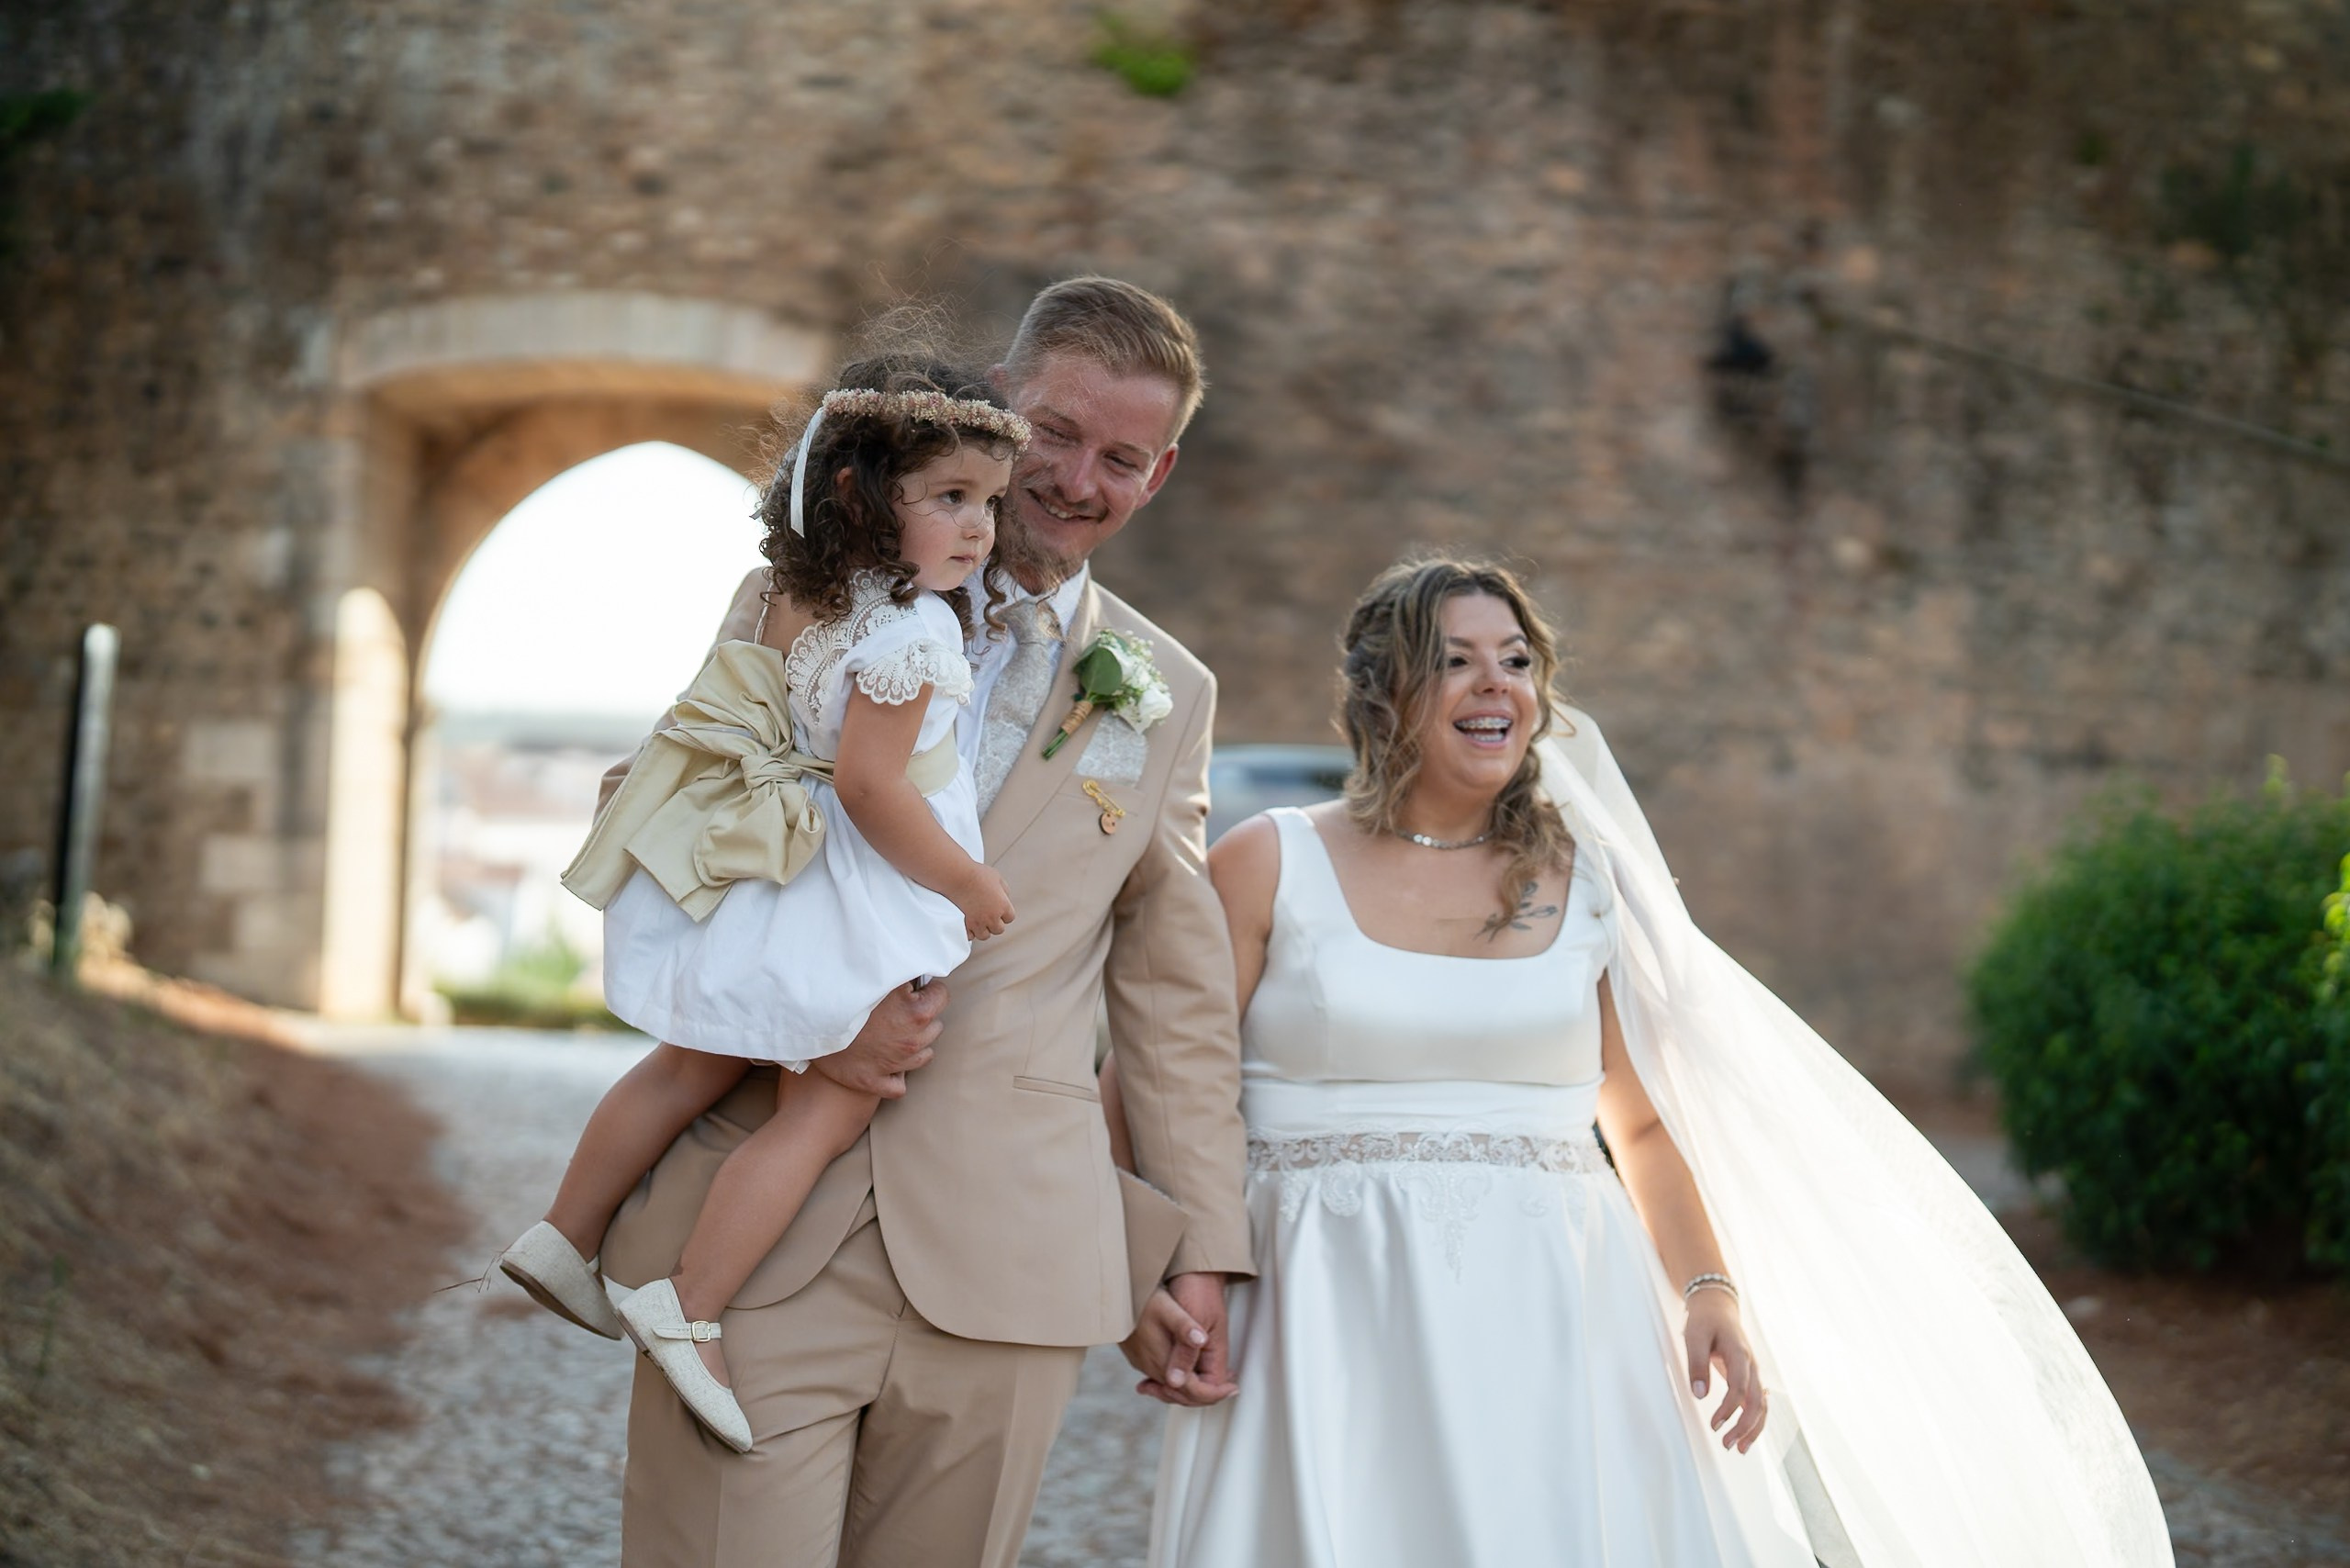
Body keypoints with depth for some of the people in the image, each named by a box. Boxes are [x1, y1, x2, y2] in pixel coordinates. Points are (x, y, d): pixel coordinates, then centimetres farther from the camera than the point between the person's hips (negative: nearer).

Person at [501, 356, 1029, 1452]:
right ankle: (686, 1311, 1)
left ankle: (562, 1238, 31)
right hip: (853, 908, -10)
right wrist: (968, 885, -15)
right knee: (826, 1113, 0)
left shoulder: (836, 604, 6)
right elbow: (872, 784, -25)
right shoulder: (914, 630, -22)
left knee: (698, 1064, 21)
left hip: (787, 868, 10)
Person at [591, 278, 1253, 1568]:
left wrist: (1195, 1255, 12)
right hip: (756, 1241, -1)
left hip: (1000, 1269, 2)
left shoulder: (1167, 698, 13)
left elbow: (1178, 998, 15)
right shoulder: (809, 596, 7)